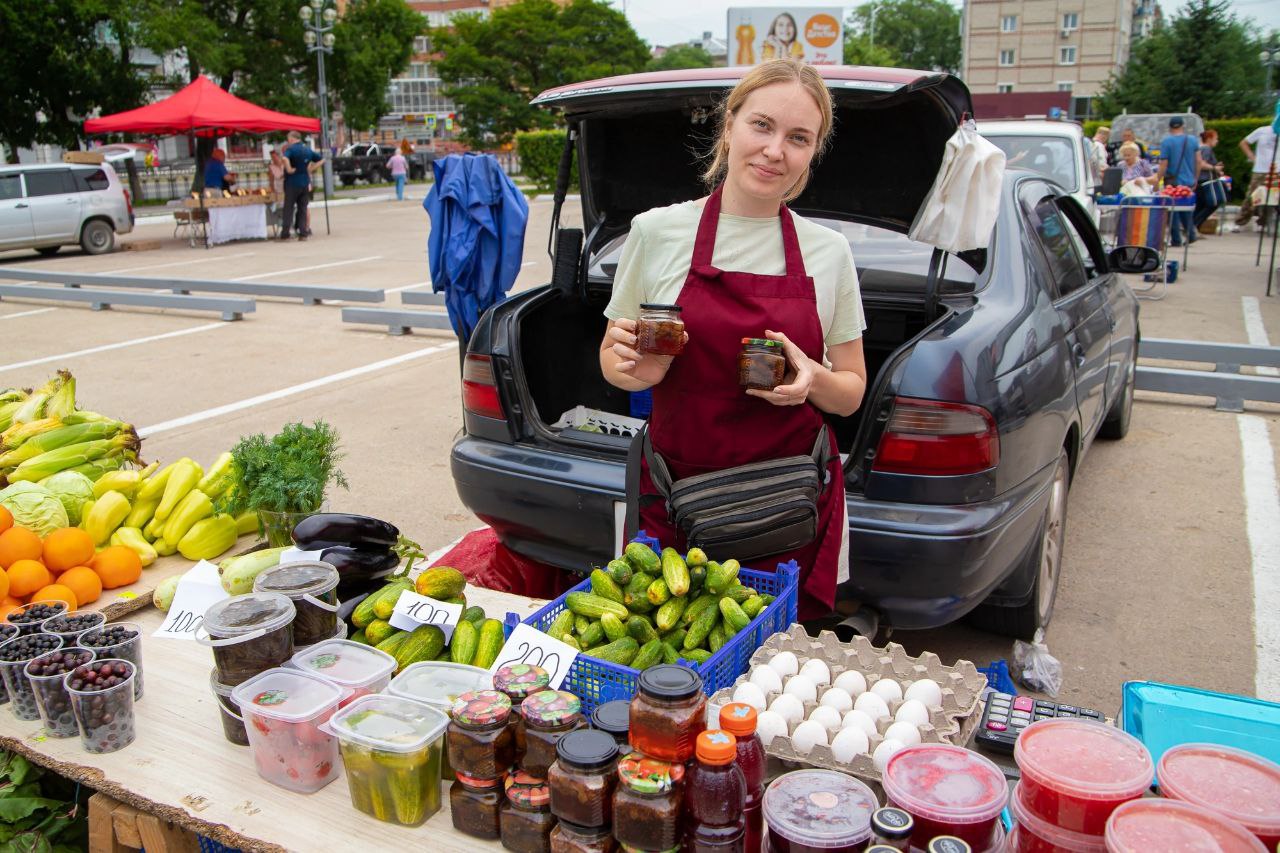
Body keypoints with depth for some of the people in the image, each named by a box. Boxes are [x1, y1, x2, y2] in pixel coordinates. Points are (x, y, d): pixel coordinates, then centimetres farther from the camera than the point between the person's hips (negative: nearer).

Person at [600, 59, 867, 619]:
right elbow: (612, 357, 9)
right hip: (677, 500, -1)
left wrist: (815, 379, -13)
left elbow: (851, 394, 9)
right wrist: (636, 371, -13)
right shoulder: (657, 231, -2)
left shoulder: (829, 251, 2)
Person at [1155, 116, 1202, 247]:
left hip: (1173, 181, -4)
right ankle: (1190, 235, 20)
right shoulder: (1193, 140, 3)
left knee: (1173, 211, 3)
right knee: (1186, 210, 19)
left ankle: (1176, 240, 3)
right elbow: (1199, 162, 7)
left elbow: (1163, 165, -14)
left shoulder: (1166, 142, -10)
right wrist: (1195, 178, 18)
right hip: (1189, 181, 5)